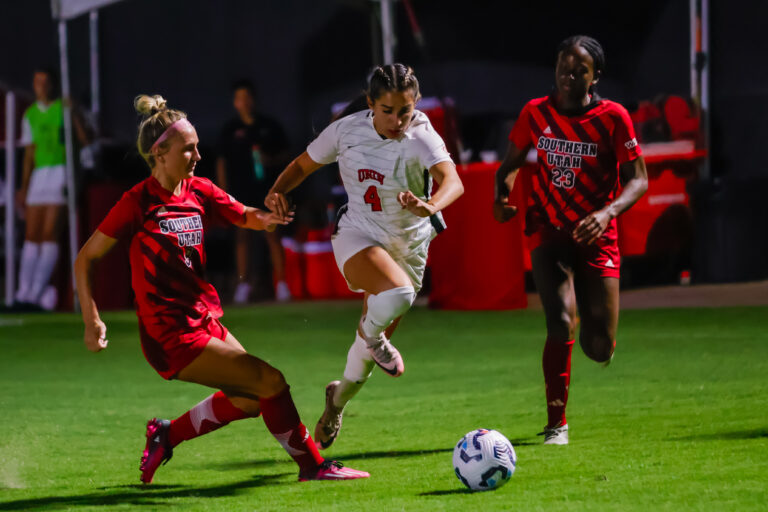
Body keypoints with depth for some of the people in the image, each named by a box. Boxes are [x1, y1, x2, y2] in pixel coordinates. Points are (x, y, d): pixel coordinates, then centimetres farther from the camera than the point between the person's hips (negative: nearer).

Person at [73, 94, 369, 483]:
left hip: (203, 319, 8)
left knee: (250, 399, 17)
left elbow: (246, 217, -1)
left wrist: (266, 217, -25)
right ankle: (311, 466, 5)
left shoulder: (200, 192, 6)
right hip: (171, 337, -8)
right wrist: (92, 320, -16)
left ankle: (165, 435, 27)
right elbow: (85, 259, -7)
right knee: (271, 381, -10)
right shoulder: (138, 203, -12)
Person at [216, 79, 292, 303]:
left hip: (267, 190, 0)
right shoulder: (230, 130, 7)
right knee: (242, 236, -1)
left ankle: (281, 282, -3)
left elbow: (285, 154, 13)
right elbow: (222, 162, 9)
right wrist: (223, 192, 3)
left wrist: (270, 160, -8)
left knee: (272, 235, -4)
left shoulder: (270, 126, 8)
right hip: (241, 191, 1)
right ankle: (243, 282, 4)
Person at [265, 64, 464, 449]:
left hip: (407, 247, 1)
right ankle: (371, 334, -1)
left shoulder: (421, 138, -22)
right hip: (357, 236, -1)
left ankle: (339, 397, 46)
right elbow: (304, 164, 4)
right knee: (397, 293, -35)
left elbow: (452, 180, -40)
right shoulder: (348, 130, -13)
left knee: (375, 337, 15)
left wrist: (431, 206, -61)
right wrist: (277, 193, -16)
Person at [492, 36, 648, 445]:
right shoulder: (535, 114, 0)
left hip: (597, 238, 0)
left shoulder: (612, 118, -6)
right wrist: (502, 198, -8)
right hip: (549, 234, 0)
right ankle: (556, 423, -10)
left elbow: (638, 178, -7)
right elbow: (510, 164, 13)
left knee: (600, 350, -1)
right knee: (562, 323, -22)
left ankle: (595, 333, 40)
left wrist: (607, 212, -25)